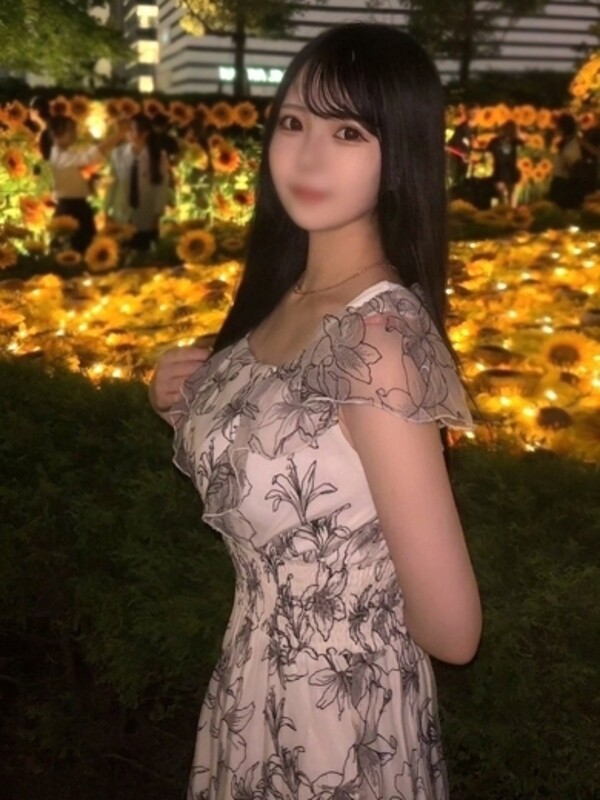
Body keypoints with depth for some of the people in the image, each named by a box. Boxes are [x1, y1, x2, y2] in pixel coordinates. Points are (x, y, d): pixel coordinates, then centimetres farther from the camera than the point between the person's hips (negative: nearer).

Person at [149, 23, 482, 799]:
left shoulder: (380, 335, -28)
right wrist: (190, 404, -7)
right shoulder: (284, 295, -2)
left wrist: (357, 612, -9)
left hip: (339, 712, -8)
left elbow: (450, 628, -28)